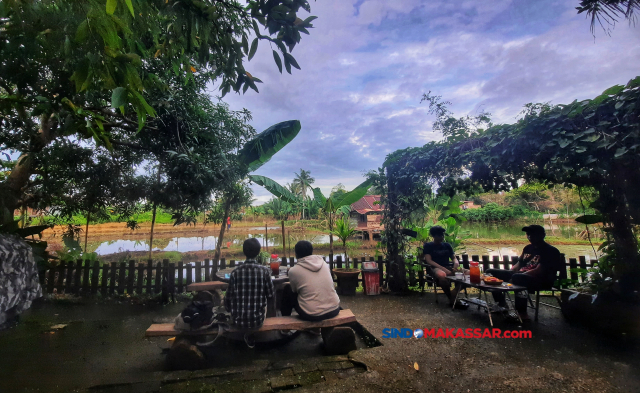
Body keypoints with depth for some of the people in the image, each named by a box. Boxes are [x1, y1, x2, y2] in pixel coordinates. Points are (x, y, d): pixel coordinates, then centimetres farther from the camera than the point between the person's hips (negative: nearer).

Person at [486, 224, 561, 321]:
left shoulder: (550, 251, -9)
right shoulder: (528, 248, 17)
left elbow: (538, 271, -20)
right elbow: (519, 264, 19)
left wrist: (520, 274, -24)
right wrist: (508, 274, 0)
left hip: (541, 281, -8)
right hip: (521, 274, 9)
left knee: (517, 278, -42)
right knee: (491, 272, -1)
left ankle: (522, 313, -29)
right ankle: (502, 303, 5)